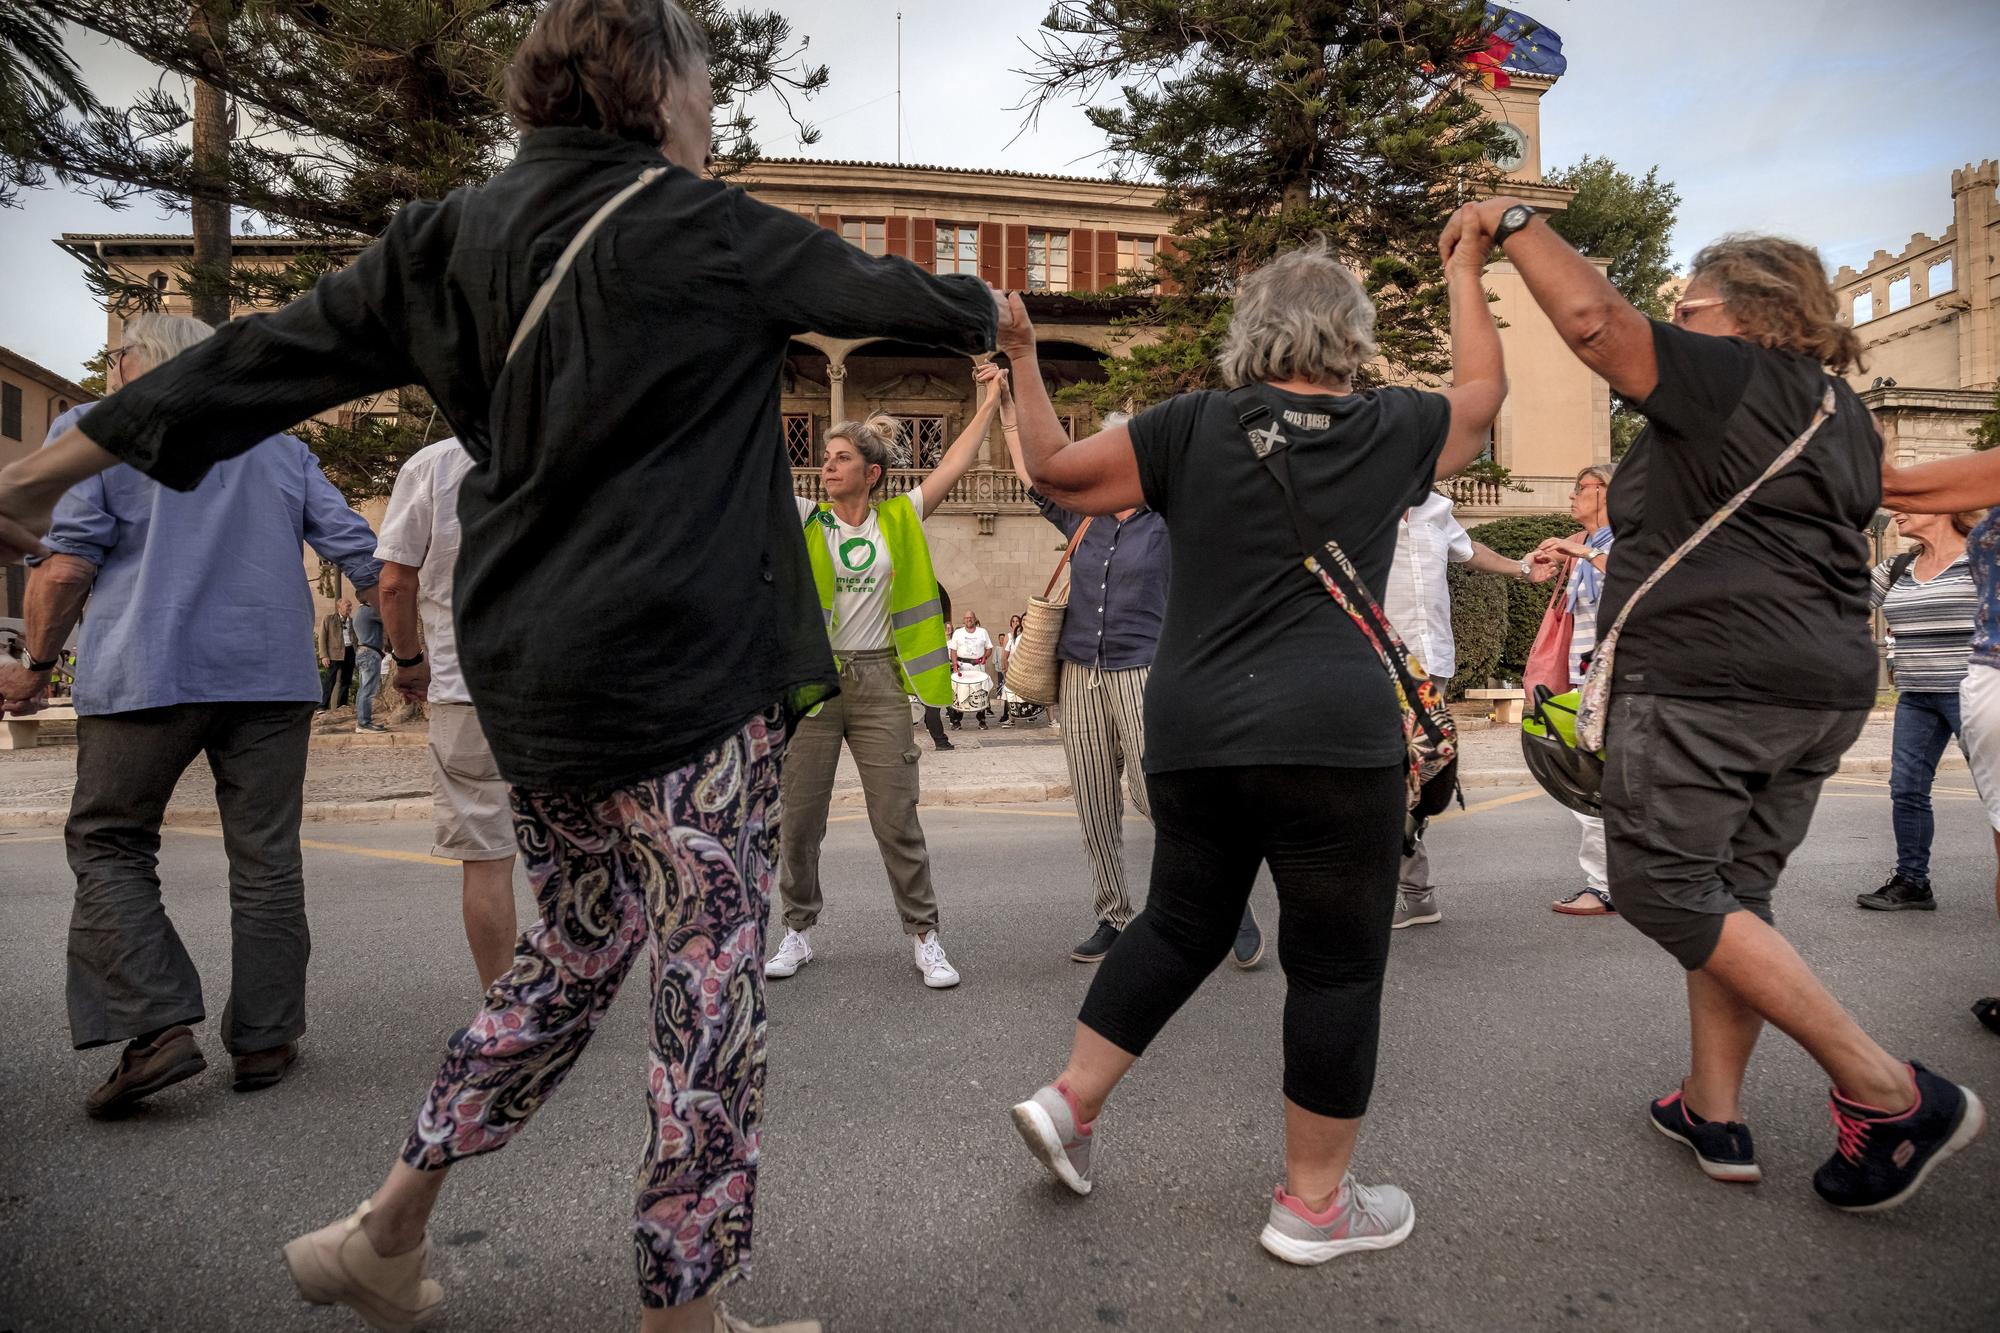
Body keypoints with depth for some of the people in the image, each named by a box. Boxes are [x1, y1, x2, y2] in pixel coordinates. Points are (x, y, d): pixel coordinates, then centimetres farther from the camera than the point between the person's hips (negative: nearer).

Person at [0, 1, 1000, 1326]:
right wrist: (982, 310, 30)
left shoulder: (456, 236, 10)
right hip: (685, 670, -7)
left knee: (572, 949, 22)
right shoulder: (704, 229, -4)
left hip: (532, 671, 7)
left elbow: (286, 349, 12)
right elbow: (878, 288, 9)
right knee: (710, 981, 3)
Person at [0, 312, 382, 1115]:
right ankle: (263, 1041, 11)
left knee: (108, 845, 10)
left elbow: (65, 568, -5)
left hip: (147, 675, -3)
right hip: (271, 677, 3)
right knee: (266, 859, 6)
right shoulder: (277, 444, 16)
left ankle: (157, 1027, -2)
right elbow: (363, 557, 9)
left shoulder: (95, 429, 6)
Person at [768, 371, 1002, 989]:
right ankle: (798, 932, 23)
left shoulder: (898, 520, 8)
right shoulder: (802, 517, 6)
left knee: (897, 819, 0)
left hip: (878, 682, 0)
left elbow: (951, 467, 11)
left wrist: (988, 404, 13)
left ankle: (924, 936, 12)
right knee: (799, 818, 5)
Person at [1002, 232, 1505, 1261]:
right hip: (1333, 740, -3)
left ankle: (1070, 1097, 24)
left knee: (1180, 923, 22)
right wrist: (1465, 275, 37)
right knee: (1337, 964, 9)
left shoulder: (1193, 427, 4)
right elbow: (1482, 390, 26)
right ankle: (1314, 1202, 21)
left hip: (1191, 737, 3)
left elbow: (1053, 469, 7)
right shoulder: (1392, 432, 6)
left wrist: (1020, 356, 19)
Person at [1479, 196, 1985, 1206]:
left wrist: (1513, 222, -6)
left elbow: (1593, 317, -18)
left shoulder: (1732, 378, -8)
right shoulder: (1842, 412, 20)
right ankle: (1713, 1113, 21)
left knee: (1663, 886, -3)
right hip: (1823, 684, 10)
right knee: (1729, 896, 14)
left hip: (1703, 679, -10)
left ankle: (1888, 1092, -1)